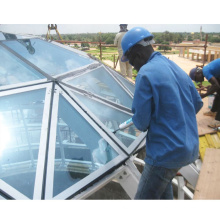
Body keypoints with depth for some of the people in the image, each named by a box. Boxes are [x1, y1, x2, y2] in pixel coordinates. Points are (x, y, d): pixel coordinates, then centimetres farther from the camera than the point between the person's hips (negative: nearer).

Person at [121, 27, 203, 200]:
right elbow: (197, 103, 13)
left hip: (166, 152, -9)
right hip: (190, 147, 9)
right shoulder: (176, 68, 5)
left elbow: (141, 123, -18)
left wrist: (139, 121, 4)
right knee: (164, 180, 32)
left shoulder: (145, 74, -19)